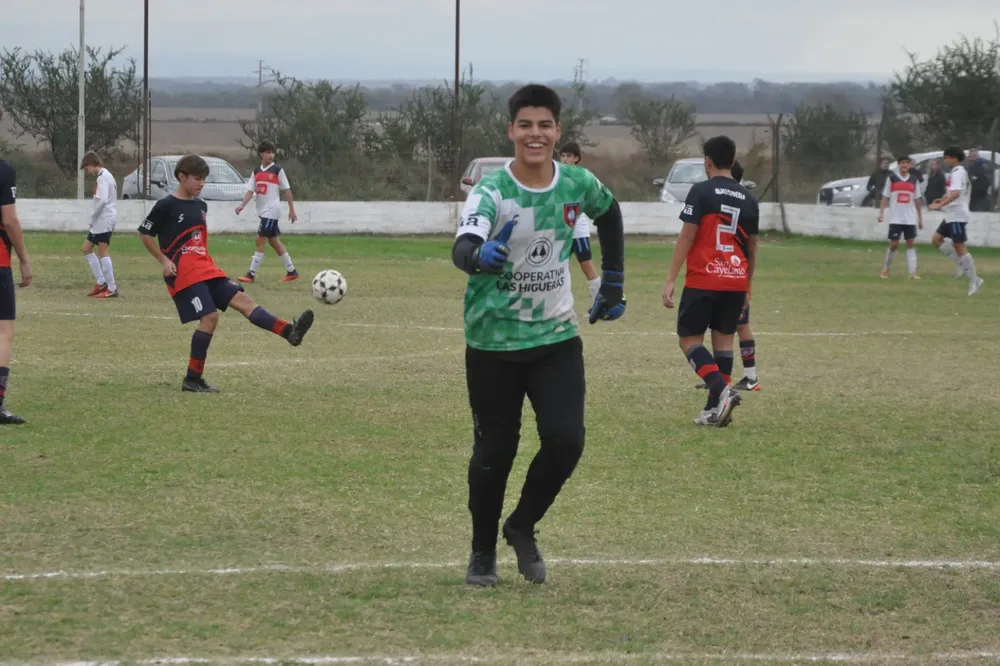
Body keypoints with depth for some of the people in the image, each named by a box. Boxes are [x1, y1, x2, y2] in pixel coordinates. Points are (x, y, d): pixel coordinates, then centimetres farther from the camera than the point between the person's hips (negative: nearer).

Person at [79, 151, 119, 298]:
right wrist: (94, 217, 13)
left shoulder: (103, 177, -13)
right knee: (86, 248, 14)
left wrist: (93, 215, -12)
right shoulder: (105, 176, 18)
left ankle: (112, 289, -12)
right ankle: (101, 282, 14)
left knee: (102, 252, -11)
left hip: (105, 219, -11)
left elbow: (102, 200, -24)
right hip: (101, 221, 11)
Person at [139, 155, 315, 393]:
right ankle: (192, 379, -8)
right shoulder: (166, 206, -7)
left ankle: (289, 332, -21)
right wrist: (164, 261, -10)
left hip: (206, 269, 7)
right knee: (209, 317, -16)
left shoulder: (200, 206, 14)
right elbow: (145, 234, -4)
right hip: (183, 274, -7)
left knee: (241, 299, -7)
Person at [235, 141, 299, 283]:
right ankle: (291, 271, 20)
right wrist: (242, 205, -11)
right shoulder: (256, 171, 9)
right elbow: (250, 190, 5)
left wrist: (292, 209, -2)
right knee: (274, 241, 11)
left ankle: (252, 274, -11)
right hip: (263, 211, 7)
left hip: (272, 211, -7)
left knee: (260, 240, -11)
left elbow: (287, 190, -2)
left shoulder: (277, 170, -6)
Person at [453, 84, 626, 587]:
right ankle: (483, 551, 26)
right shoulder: (491, 191, -18)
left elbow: (608, 213, 19)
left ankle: (523, 528, 14)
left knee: (566, 441, -12)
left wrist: (613, 282, 17)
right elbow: (462, 247, -37)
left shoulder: (578, 184, -5)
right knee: (494, 450, 4)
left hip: (556, 337, 3)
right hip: (493, 341, -3)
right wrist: (480, 256, -60)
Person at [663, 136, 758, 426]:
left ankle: (722, 390, -18)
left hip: (703, 280, -5)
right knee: (723, 339, 11)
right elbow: (752, 248, 16)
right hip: (736, 282, 5)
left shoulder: (701, 191, -6)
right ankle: (716, 408, 8)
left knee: (689, 339, 2)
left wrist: (670, 280, -8)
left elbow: (686, 237, -10)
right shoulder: (748, 200, 10)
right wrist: (747, 288, 26)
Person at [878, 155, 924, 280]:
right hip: (895, 218, -2)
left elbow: (918, 200, 12)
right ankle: (885, 269, 16)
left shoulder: (914, 180, 7)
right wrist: (881, 213, -8)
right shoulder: (892, 178, 0)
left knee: (911, 244, -2)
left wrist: (920, 218, 11)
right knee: (894, 244, -1)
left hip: (910, 218, 2)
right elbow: (885, 197, 1)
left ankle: (912, 272, -5)